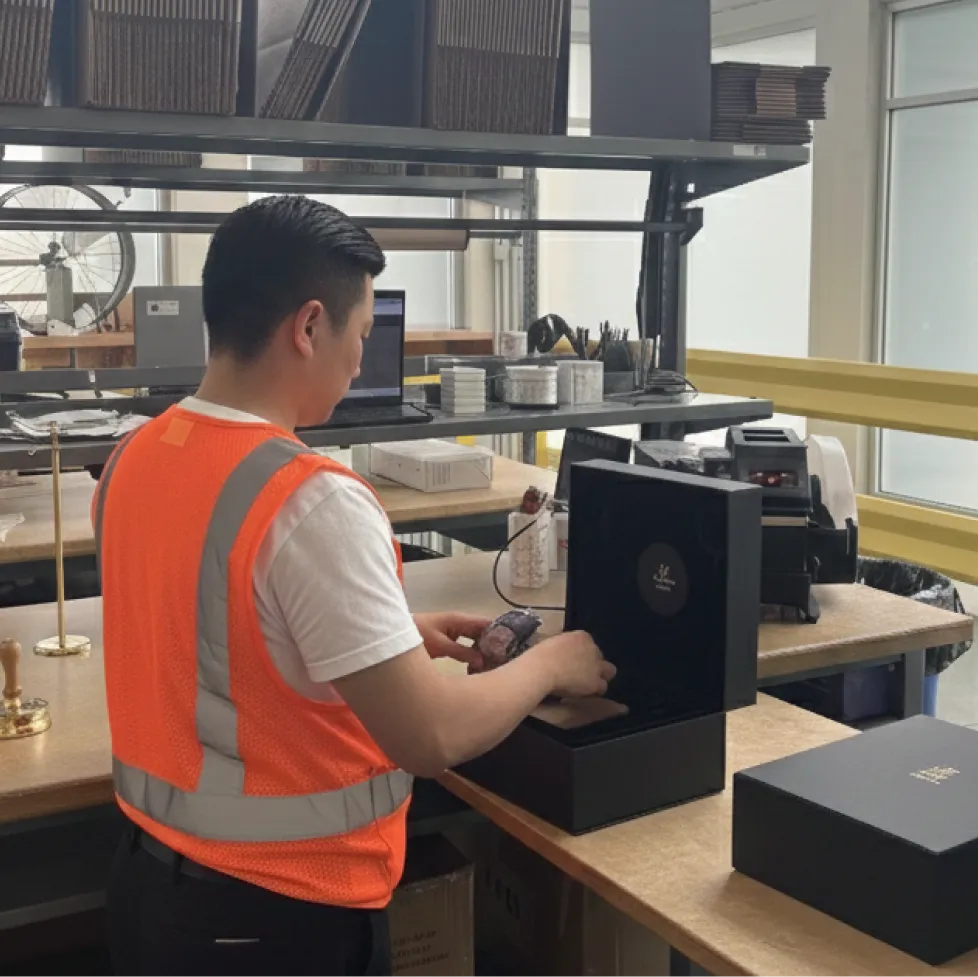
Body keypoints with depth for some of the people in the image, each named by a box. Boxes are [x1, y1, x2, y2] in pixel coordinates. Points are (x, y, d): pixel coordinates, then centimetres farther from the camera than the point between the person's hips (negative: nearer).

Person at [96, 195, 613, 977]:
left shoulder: (132, 460, -1)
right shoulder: (314, 503, -26)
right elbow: (430, 739, -24)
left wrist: (389, 635, 12)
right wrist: (548, 665, -7)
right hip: (279, 913, -7)